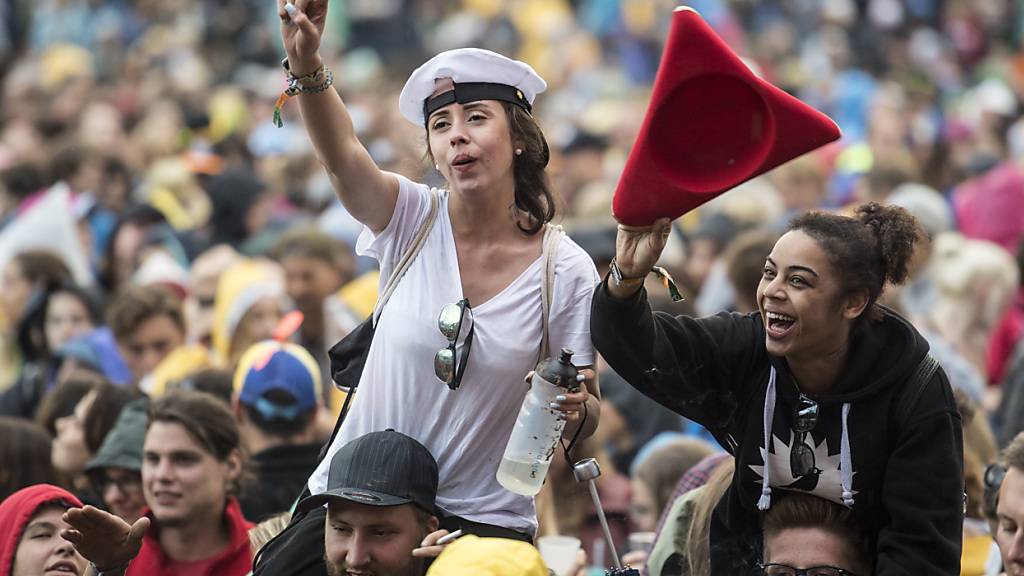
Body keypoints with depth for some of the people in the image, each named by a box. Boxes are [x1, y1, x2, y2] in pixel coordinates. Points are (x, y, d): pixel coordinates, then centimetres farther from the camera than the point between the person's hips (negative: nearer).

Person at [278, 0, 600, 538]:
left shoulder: (567, 270, -5)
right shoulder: (412, 218, -3)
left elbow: (585, 415, 2)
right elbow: (341, 155, -24)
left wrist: (575, 410, -22)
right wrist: (306, 62, -42)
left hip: (487, 518, -1)